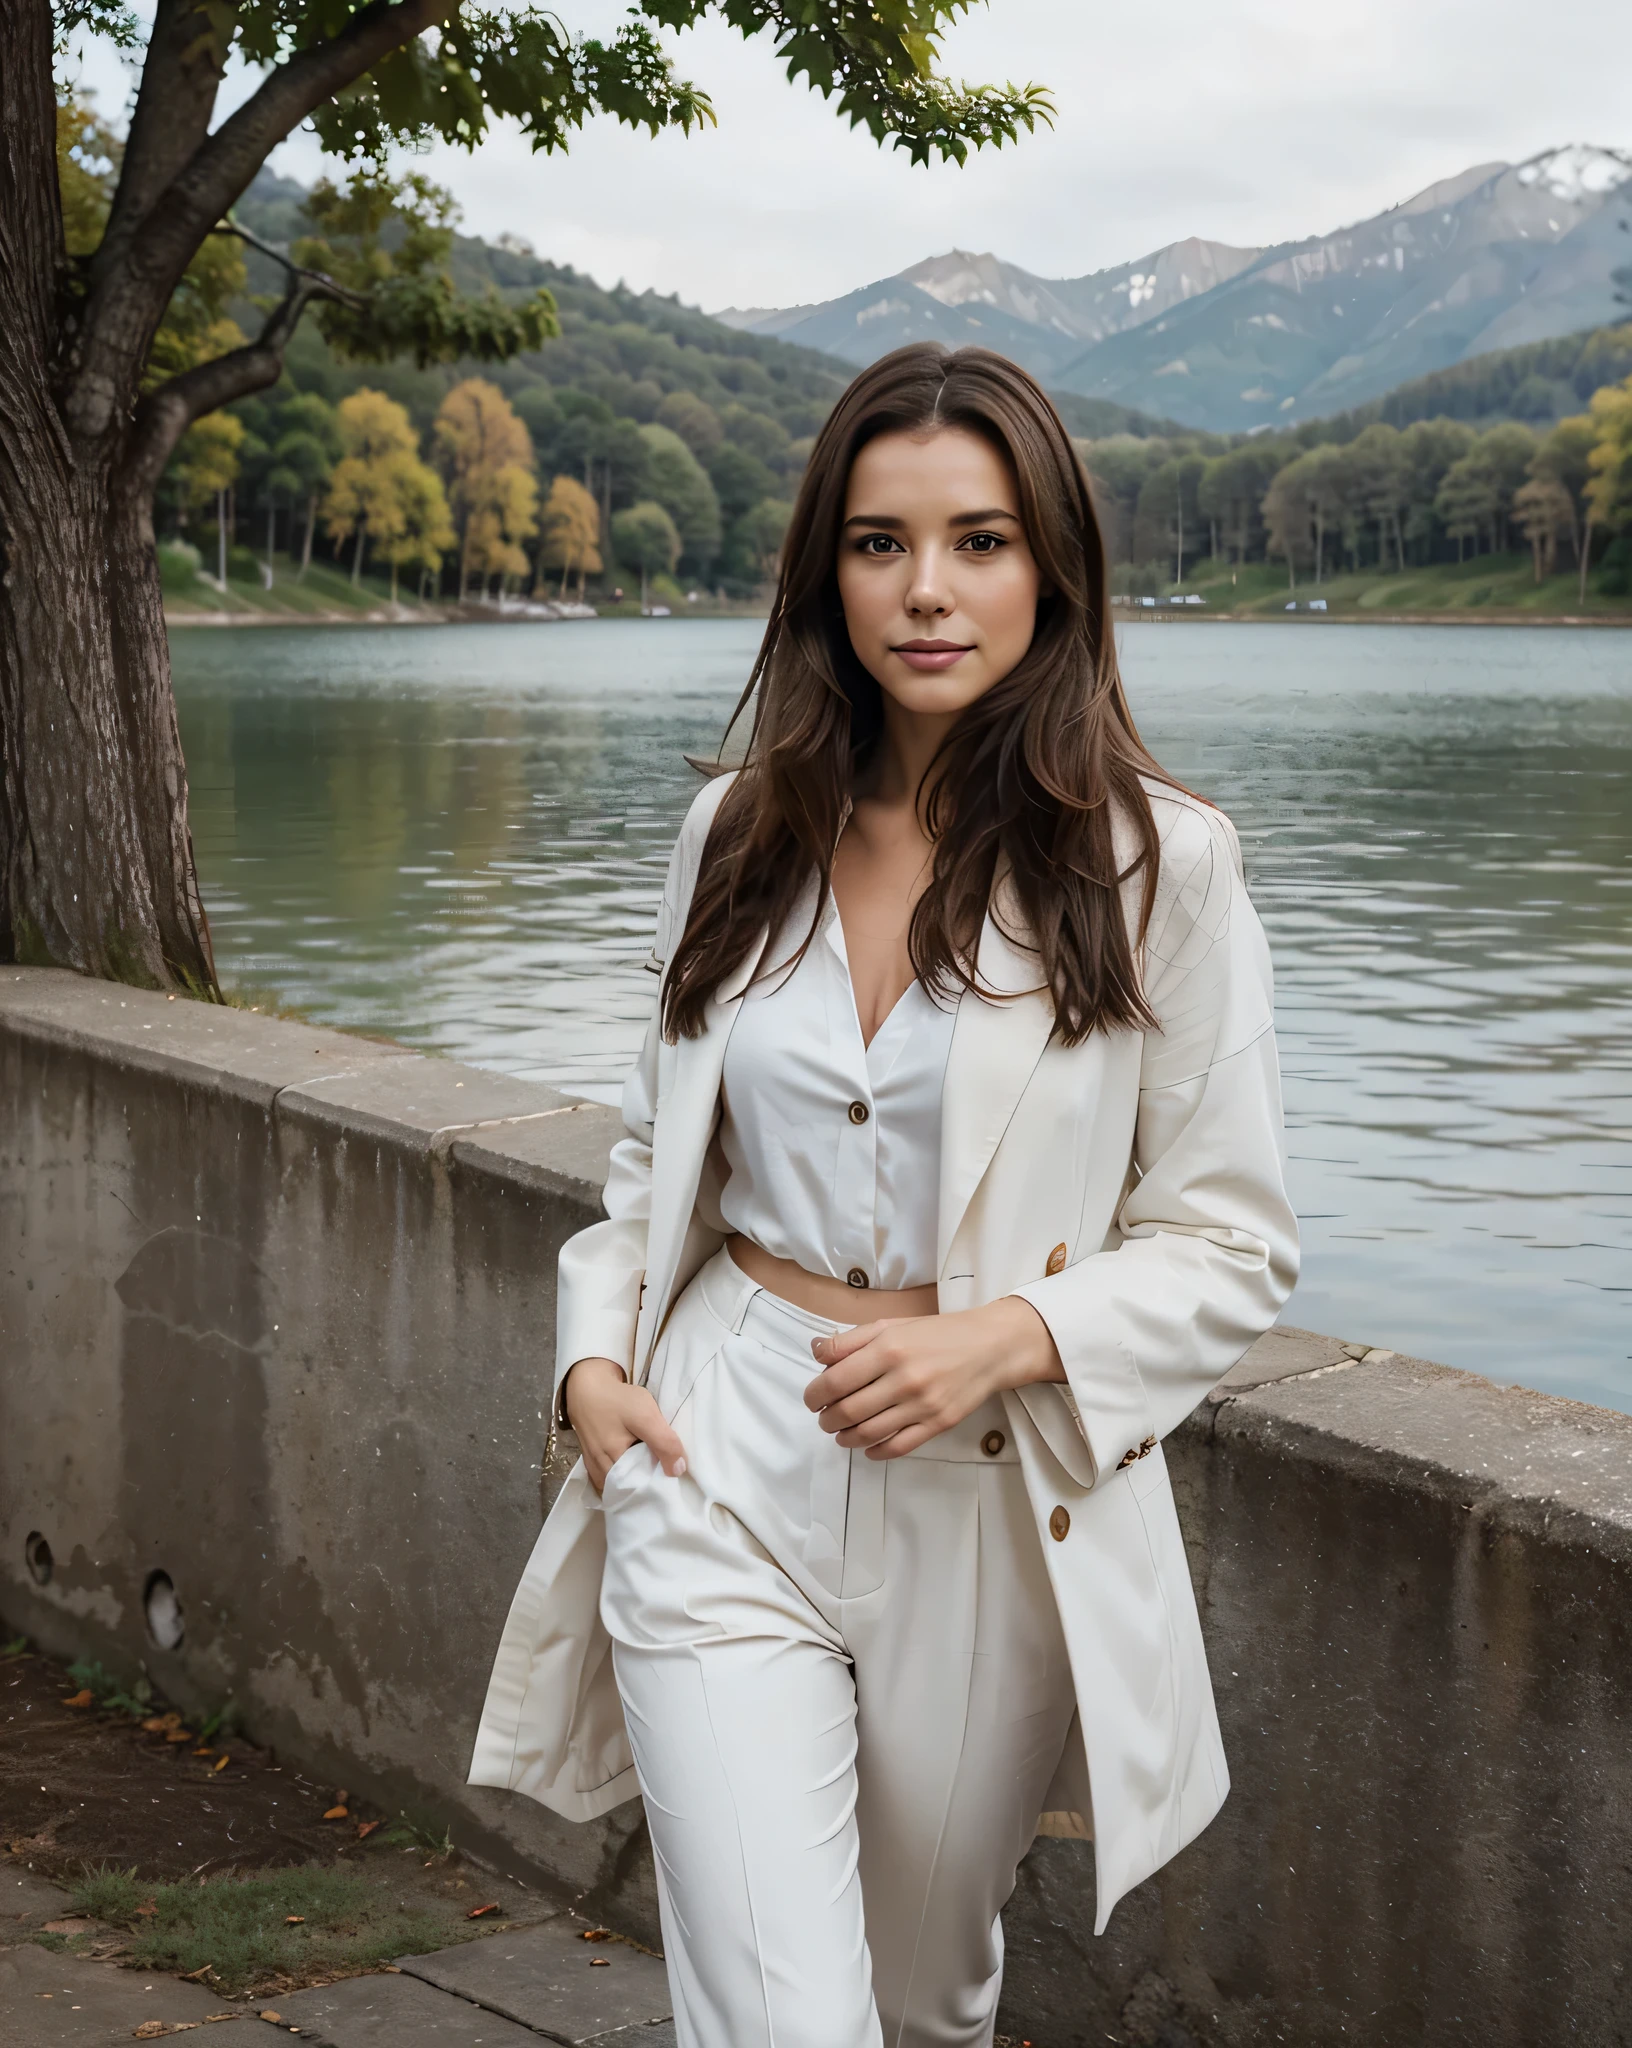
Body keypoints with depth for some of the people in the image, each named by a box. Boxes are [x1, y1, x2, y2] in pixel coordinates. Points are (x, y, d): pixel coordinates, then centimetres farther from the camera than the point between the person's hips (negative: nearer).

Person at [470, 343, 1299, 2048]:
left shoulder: (1153, 860, -6)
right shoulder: (737, 836, 5)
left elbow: (1232, 1243, -3)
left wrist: (1008, 1336, -19)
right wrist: (596, 1356, -1)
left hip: (995, 1509, -1)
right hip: (724, 1478, 1)